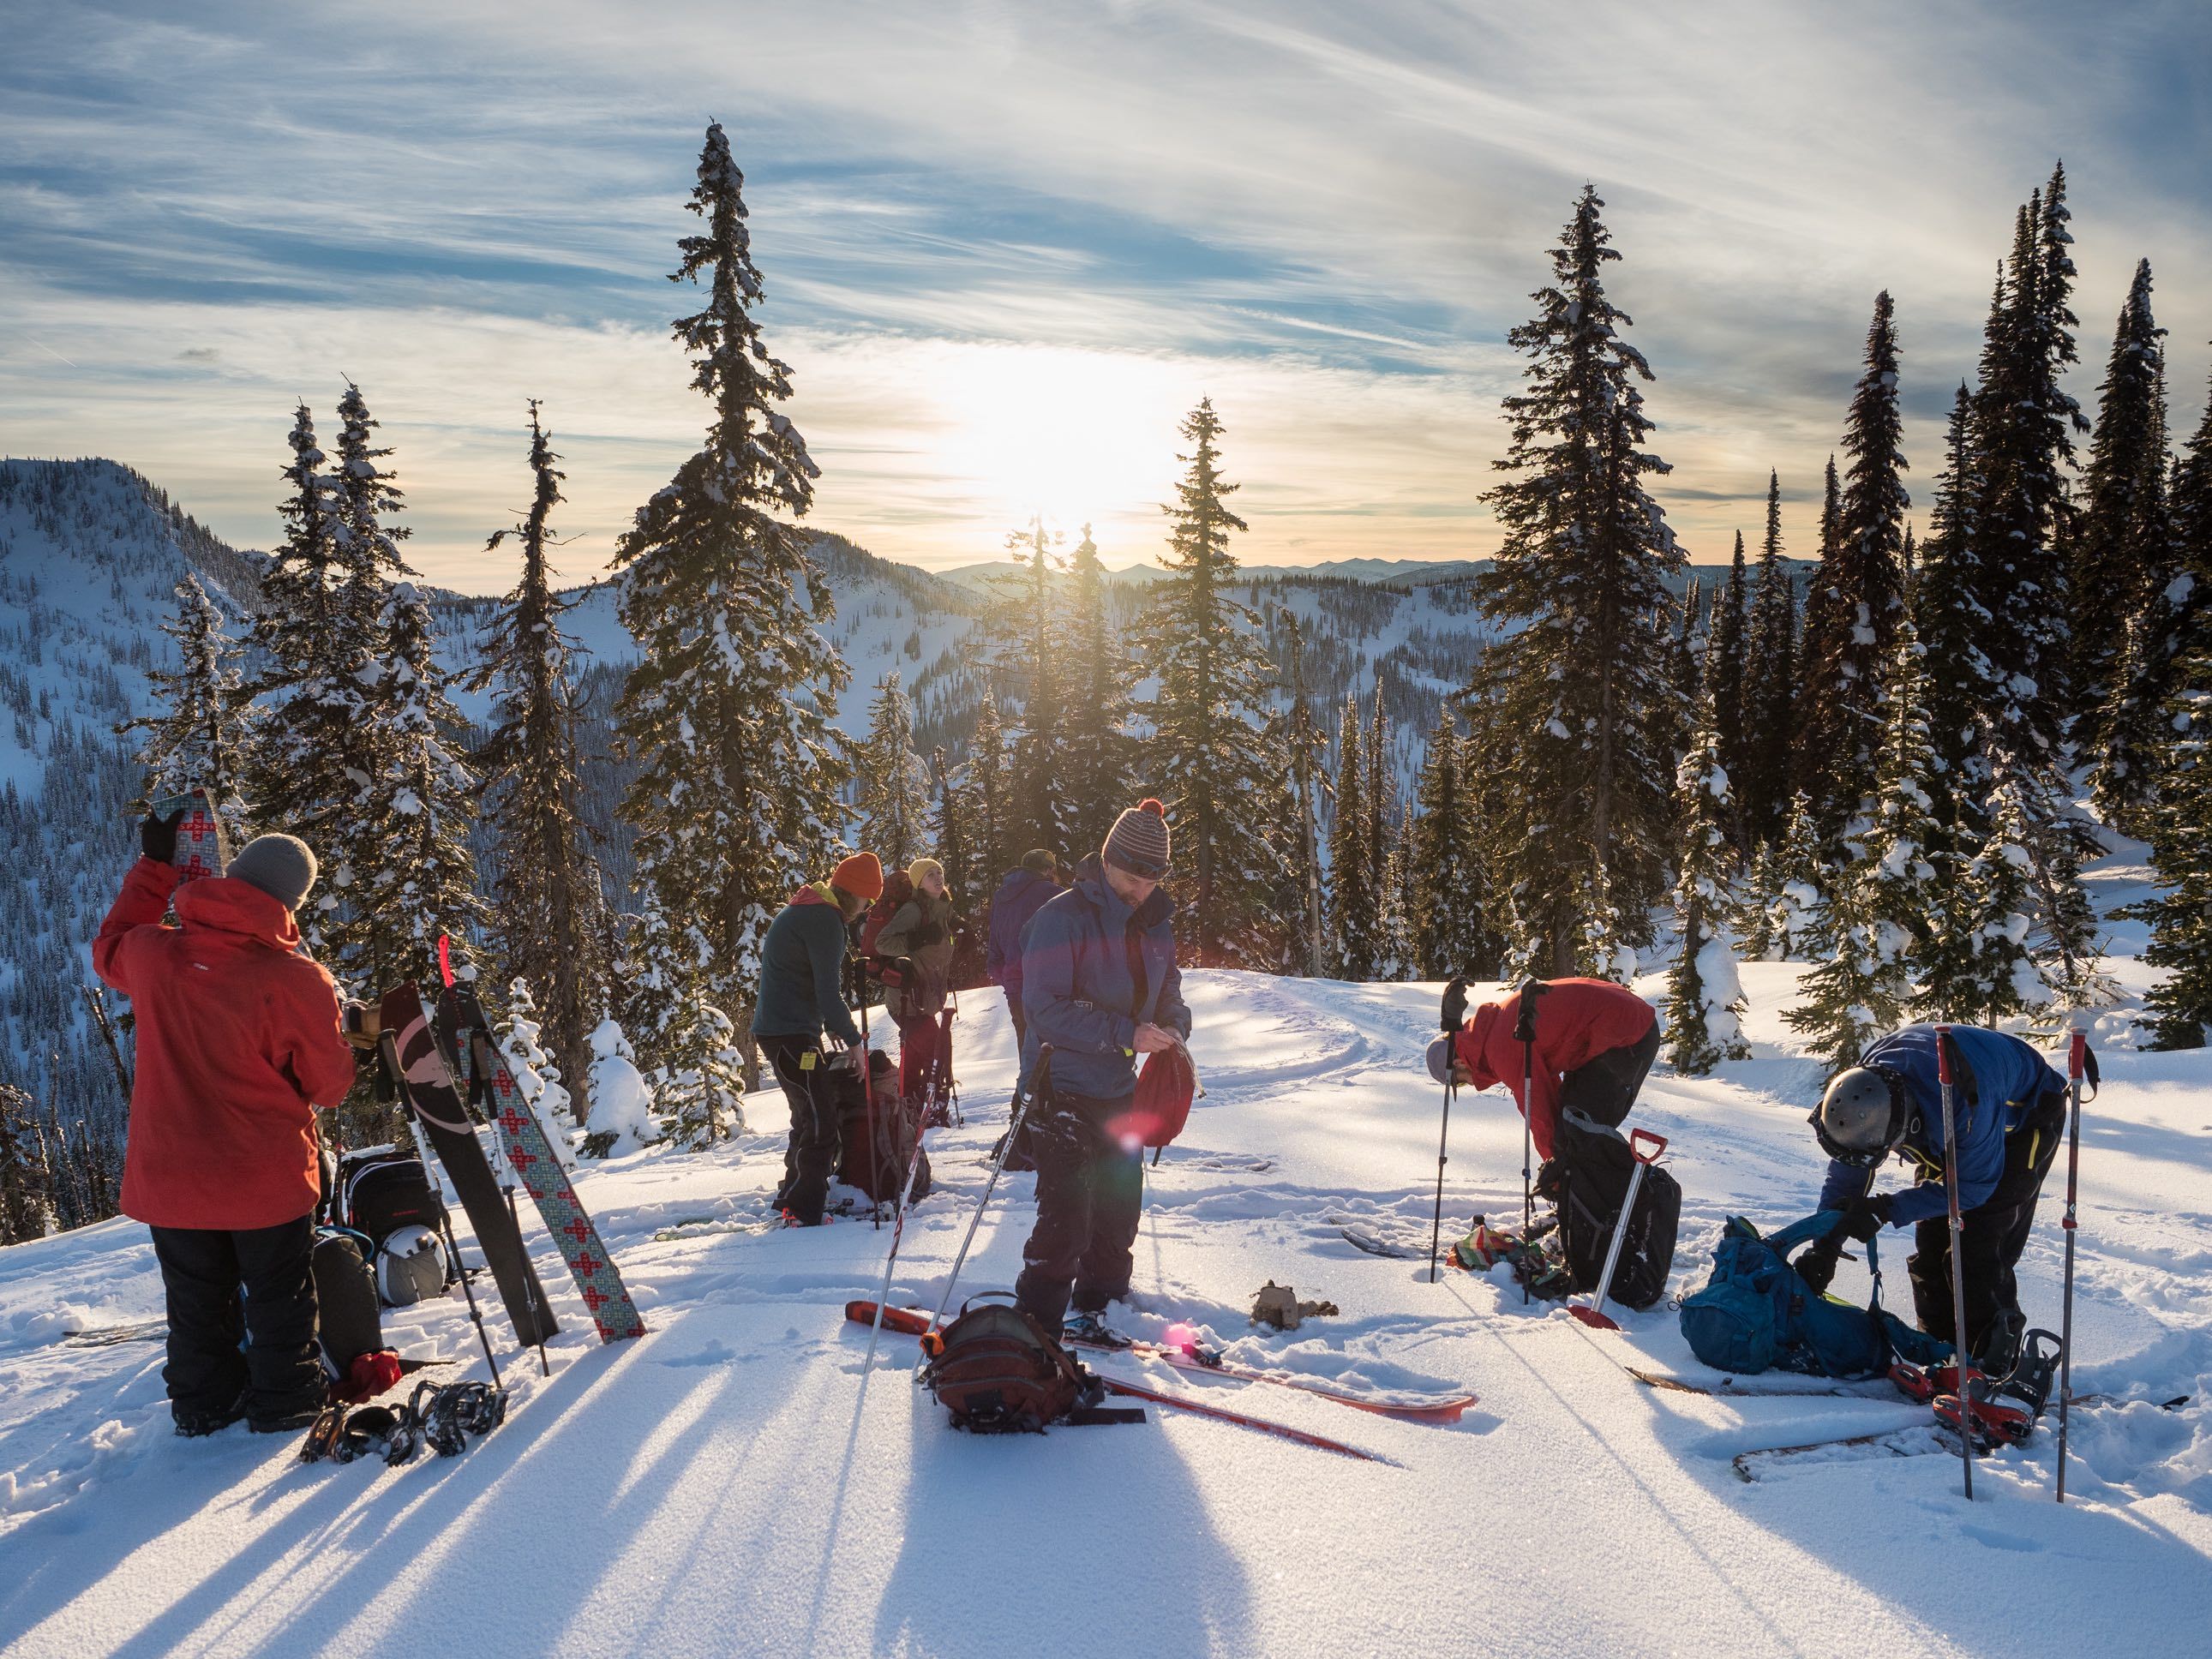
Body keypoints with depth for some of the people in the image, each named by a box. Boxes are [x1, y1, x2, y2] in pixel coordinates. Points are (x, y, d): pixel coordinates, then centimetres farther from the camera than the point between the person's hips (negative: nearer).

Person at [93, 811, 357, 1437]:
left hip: (169, 1178, 4)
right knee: (280, 1298, 16)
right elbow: (329, 1084, -12)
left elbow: (109, 947, 16)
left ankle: (203, 1403, 34)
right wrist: (334, 1027, 8)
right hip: (267, 1181, -4)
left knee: (196, 1304, 22)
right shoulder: (297, 980, -22)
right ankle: (285, 1399, 25)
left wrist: (154, 867, 20)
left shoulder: (152, 953, -12)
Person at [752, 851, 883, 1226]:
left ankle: (793, 1196, 31)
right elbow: (828, 991, -21)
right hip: (790, 1033, -11)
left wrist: (833, 1025, 19)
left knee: (810, 1117, 21)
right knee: (821, 1122, -10)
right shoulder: (825, 919, -16)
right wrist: (852, 1039, -12)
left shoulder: (803, 910, 17)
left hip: (782, 1029, 11)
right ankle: (803, 1212, -7)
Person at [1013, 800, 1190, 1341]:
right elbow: (1045, 1007, -22)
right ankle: (1038, 1319, 6)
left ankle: (1099, 1302, 33)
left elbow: (1169, 996, 16)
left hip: (1120, 1091, 7)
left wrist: (1172, 1028, -8)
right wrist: (1125, 1033, -27)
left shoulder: (1155, 926, 6)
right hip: (1064, 1088, -7)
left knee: (1119, 1206, 15)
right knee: (1067, 1214, -9)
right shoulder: (1063, 917, -16)